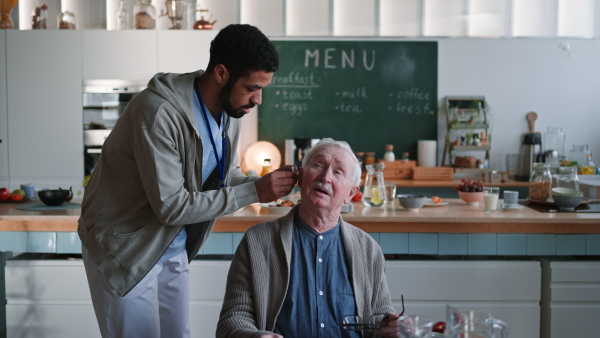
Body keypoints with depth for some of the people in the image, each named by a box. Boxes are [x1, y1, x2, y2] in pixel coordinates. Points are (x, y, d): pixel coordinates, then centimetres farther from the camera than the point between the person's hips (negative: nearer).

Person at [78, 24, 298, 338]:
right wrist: (254, 192, -28)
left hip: (173, 248, 7)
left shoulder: (229, 109, -5)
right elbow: (171, 206, -30)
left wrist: (266, 183, -14)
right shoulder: (159, 111, -29)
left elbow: (224, 176, 7)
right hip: (124, 249, -7)